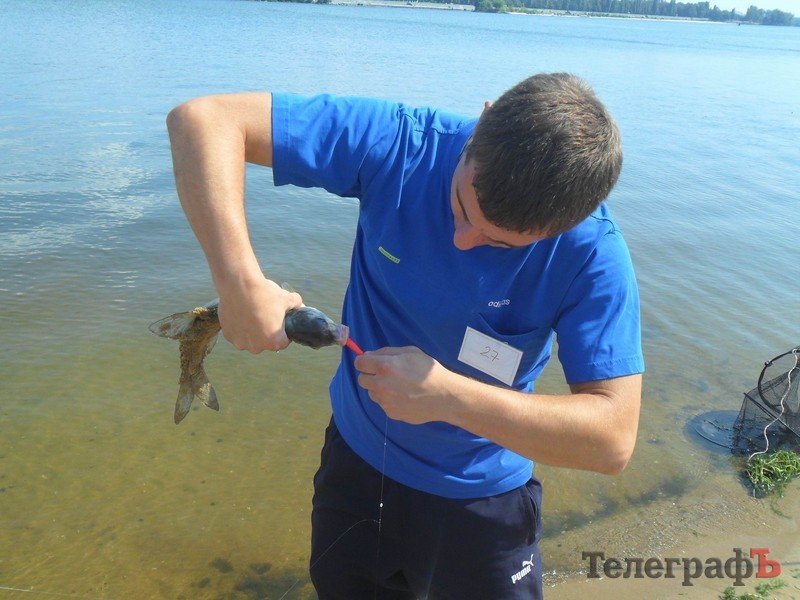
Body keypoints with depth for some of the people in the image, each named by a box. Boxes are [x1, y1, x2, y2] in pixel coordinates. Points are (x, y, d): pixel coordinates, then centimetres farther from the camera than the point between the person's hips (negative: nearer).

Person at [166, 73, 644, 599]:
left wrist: (447, 396, -34)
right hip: (357, 460, 3)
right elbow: (202, 118, -25)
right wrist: (241, 280, -37)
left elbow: (614, 439, -26)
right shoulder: (400, 143, -24)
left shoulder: (592, 251, -25)